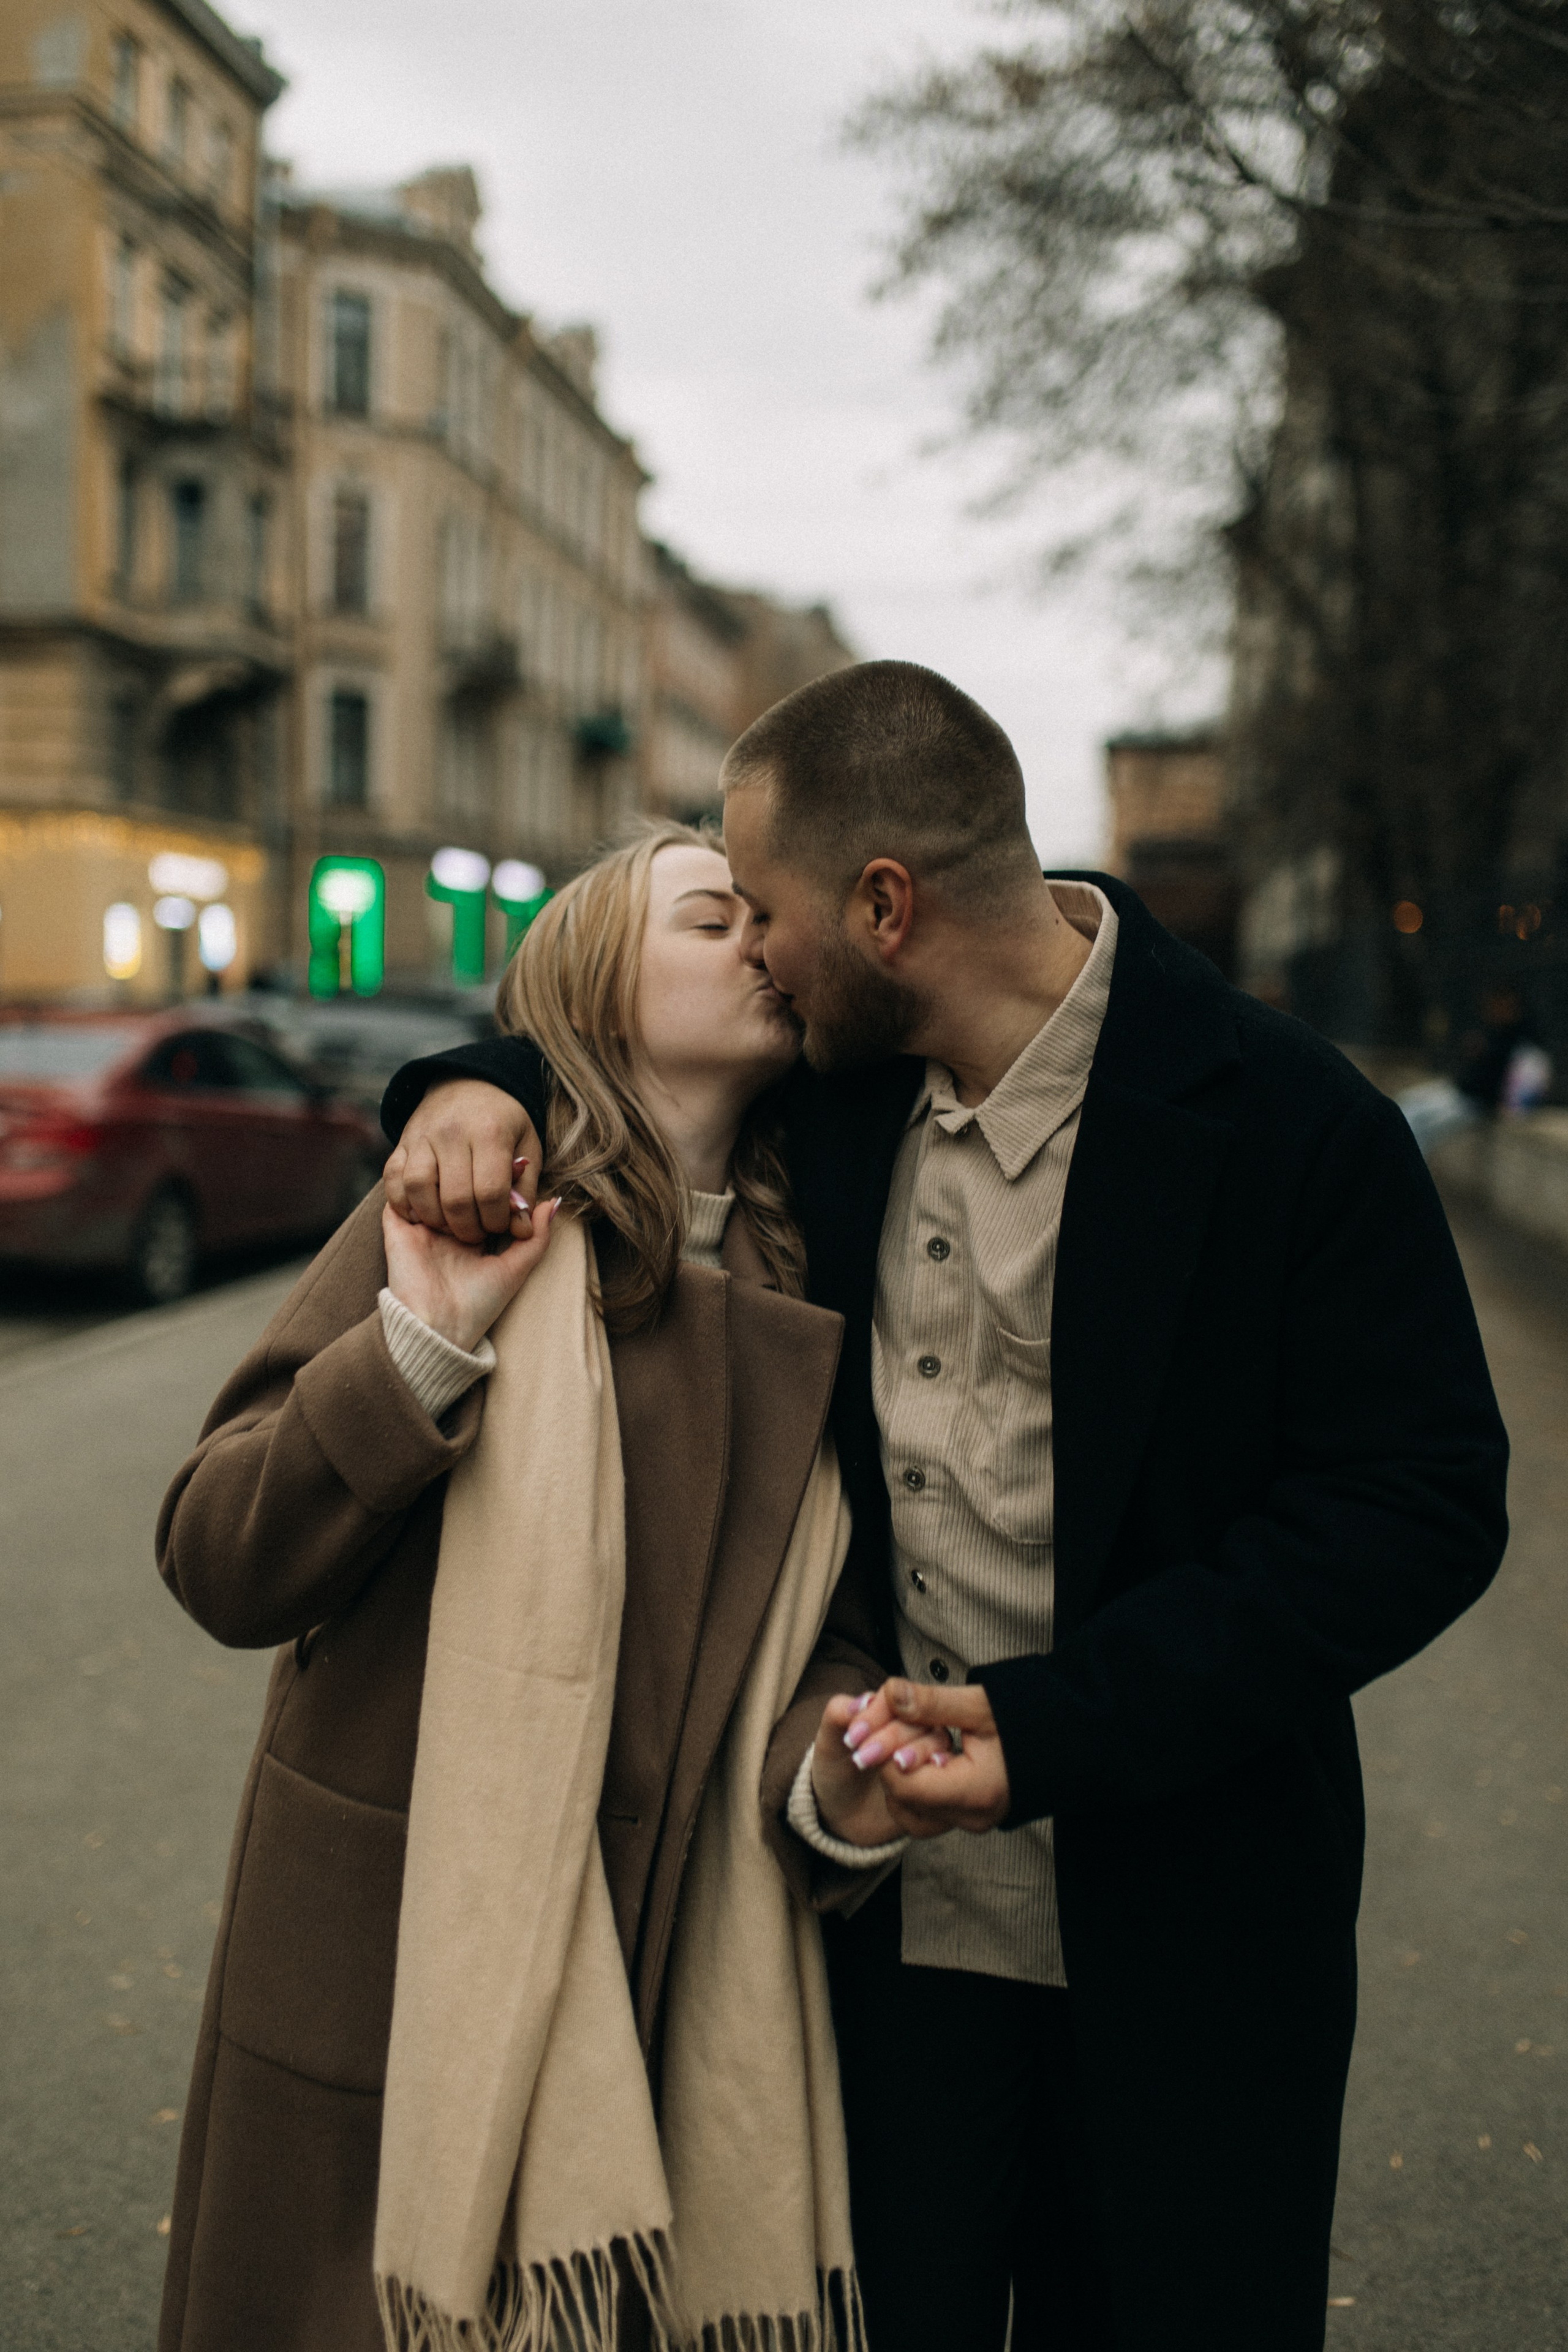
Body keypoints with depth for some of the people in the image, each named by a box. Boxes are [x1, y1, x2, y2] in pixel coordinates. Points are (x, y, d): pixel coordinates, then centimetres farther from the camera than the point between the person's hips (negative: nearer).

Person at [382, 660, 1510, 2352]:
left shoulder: (1287, 1124, -16)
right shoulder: (838, 1075, 0)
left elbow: (1419, 1507, -16)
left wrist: (1050, 1723, -23)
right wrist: (478, 1086, -7)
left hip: (1181, 1926, -3)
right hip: (892, 1896, 4)